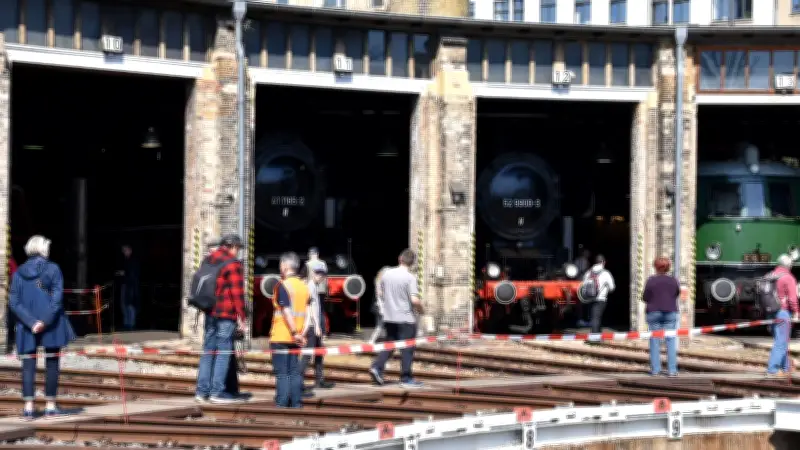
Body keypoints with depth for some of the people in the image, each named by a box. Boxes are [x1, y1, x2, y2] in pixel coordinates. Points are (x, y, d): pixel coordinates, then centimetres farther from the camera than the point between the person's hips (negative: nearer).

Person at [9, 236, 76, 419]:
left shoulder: (19, 273, 4)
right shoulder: (53, 269, -4)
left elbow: (14, 302, -3)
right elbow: (57, 298, -14)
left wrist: (31, 322, -9)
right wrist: (45, 321, -14)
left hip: (28, 327, 2)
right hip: (52, 326, -2)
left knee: (28, 365, 4)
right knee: (52, 363, 7)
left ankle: (28, 406, -5)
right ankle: (50, 406, 8)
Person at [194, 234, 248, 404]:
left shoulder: (208, 260, 14)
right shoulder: (233, 264, -10)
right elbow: (237, 293, -14)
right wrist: (241, 317, -10)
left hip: (210, 313, 7)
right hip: (227, 315, -7)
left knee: (208, 351, 11)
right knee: (223, 352, -4)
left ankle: (202, 390, 12)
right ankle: (217, 392, -5)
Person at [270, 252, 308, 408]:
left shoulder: (283, 285, -11)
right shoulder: (304, 286, 10)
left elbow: (287, 311, -19)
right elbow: (307, 313, 10)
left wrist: (295, 333, -20)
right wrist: (301, 333, 12)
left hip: (281, 337, -6)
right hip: (297, 338, 6)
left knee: (282, 373, -2)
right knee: (295, 372, 10)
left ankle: (281, 404, -3)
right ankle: (296, 403, 10)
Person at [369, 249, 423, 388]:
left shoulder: (387, 273, 2)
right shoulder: (410, 277, -15)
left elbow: (381, 293, 14)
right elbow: (414, 300, -20)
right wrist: (421, 307, -1)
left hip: (389, 317, 5)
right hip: (406, 319, -5)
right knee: (407, 348, 3)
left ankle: (377, 367, 2)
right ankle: (406, 378, 6)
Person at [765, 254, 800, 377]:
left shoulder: (769, 276, 9)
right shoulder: (788, 277, -12)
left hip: (771, 312, 8)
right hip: (784, 312, -8)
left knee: (781, 340, 19)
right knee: (780, 342, -4)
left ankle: (785, 367, 27)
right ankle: (772, 369, -7)